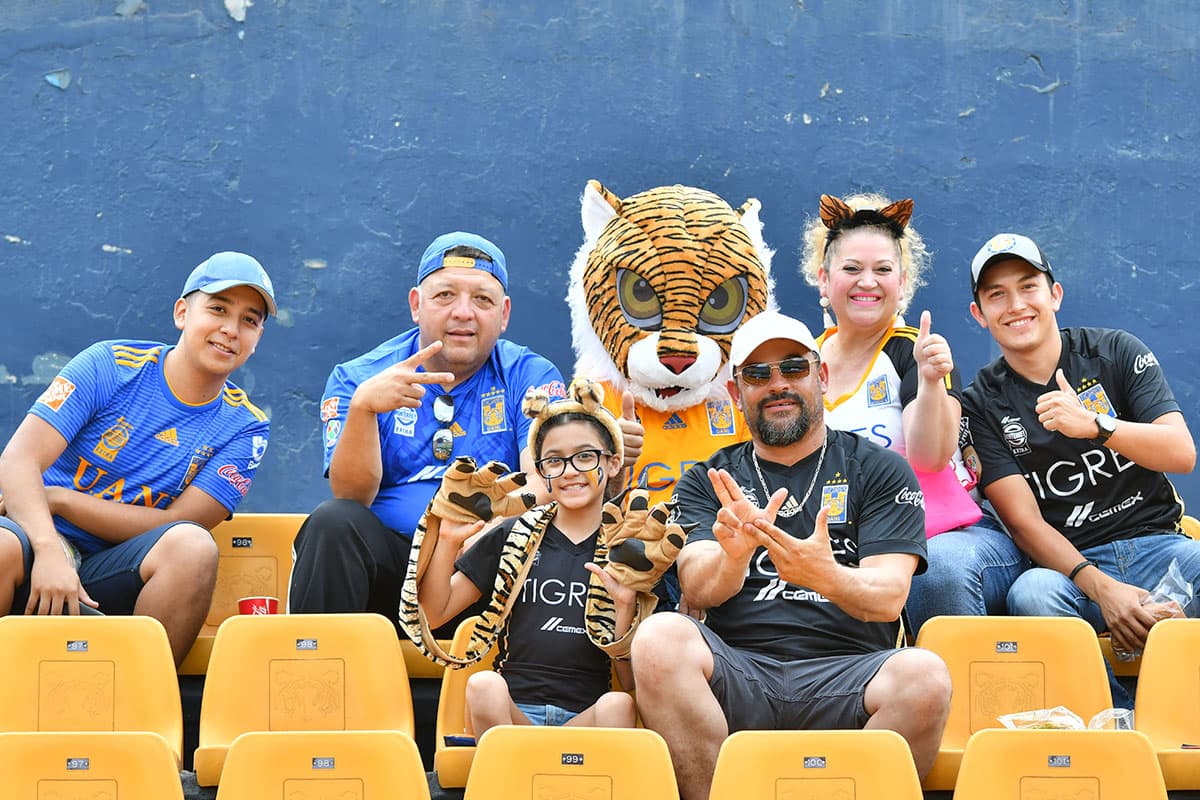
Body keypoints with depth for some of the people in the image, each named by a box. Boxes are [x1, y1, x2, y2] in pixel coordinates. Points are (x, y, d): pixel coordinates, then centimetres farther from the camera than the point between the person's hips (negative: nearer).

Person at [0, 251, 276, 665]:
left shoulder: (244, 427, 5)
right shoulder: (109, 367, 0)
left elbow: (177, 523, -6)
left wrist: (57, 497, -10)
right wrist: (50, 552, -28)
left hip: (114, 577, 1)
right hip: (39, 545, -1)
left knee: (193, 547, -30)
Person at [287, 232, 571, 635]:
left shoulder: (531, 376, 9)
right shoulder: (356, 377, 9)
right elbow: (352, 495, -5)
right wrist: (362, 406, -24)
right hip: (388, 563, 1)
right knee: (333, 522, -28)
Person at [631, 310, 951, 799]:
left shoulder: (879, 471, 12)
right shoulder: (707, 482, 18)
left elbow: (888, 598, -1)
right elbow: (697, 593, 1)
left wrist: (826, 576, -25)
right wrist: (736, 553, -23)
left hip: (844, 676, -1)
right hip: (738, 677, 1)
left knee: (924, 676, -32)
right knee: (661, 637, -29)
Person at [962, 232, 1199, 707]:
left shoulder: (1116, 352, 8)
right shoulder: (981, 403, 5)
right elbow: (1024, 520, -3)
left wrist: (1094, 425, -21)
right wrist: (1101, 588, -20)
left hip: (1157, 542, 1)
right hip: (1068, 564, -1)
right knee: (1031, 596, -36)